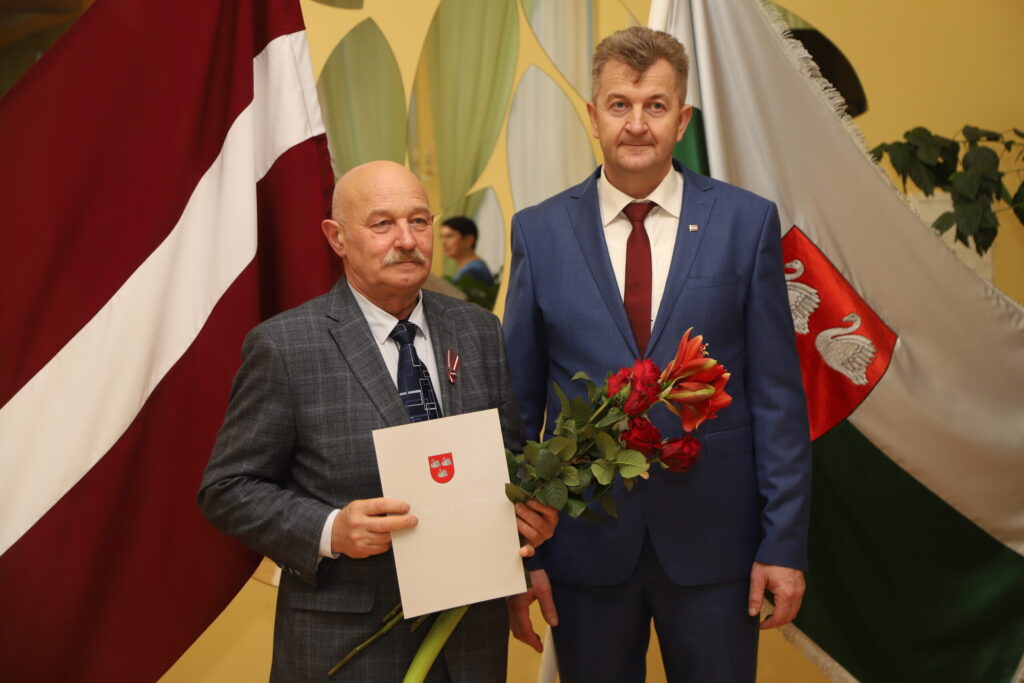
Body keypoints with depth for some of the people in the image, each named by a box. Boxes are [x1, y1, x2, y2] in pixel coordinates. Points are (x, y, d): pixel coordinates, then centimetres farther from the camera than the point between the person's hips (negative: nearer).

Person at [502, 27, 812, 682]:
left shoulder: (747, 222, -2)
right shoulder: (540, 231, -1)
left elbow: (778, 394, -1)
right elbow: (518, 402, 1)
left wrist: (785, 542, -4)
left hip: (714, 538, 0)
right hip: (584, 544, 1)